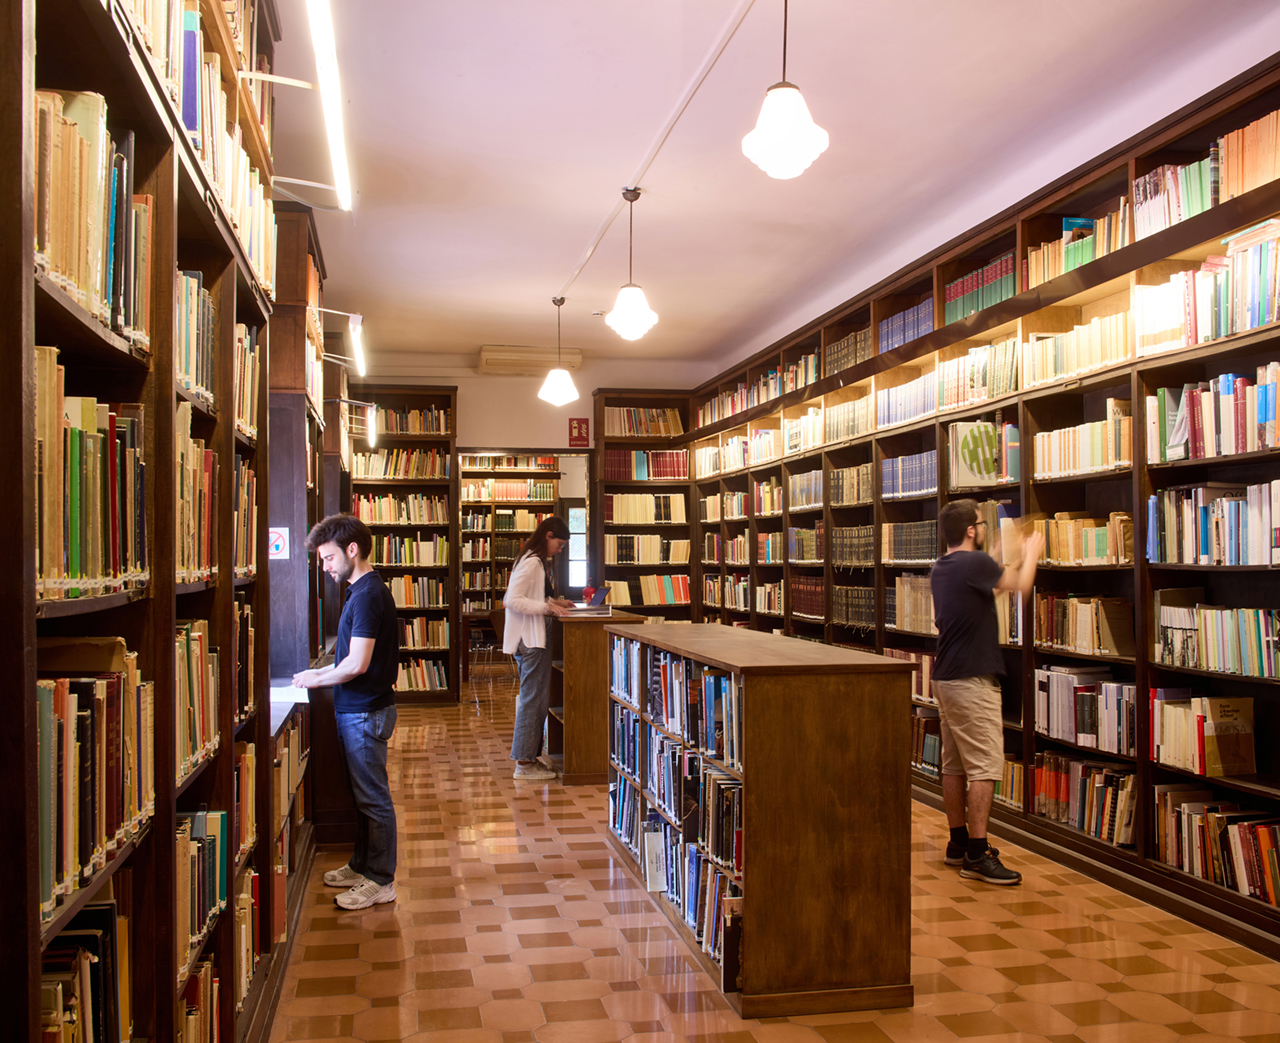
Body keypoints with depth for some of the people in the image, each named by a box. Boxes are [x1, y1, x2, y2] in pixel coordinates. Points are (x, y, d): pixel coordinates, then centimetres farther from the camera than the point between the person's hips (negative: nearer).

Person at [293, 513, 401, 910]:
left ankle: (380, 881, 10)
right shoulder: (364, 590, 12)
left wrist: (316, 680, -11)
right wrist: (322, 672, 12)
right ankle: (361, 866, 32)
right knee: (363, 793, 19)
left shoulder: (367, 595, -21)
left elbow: (357, 664, -25)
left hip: (366, 712, -10)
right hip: (356, 709, 10)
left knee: (373, 797, 0)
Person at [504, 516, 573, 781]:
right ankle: (524, 764, -1)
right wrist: (547, 607, -22)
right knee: (533, 699, -6)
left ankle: (529, 758, 20)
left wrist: (553, 601, 14)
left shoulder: (538, 562, 17)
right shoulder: (531, 562, -15)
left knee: (536, 699, 14)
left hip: (535, 637, 11)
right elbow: (512, 600, -22)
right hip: (530, 639, -11)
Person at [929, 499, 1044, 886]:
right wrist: (1031, 553, 13)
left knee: (955, 765, 14)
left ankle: (958, 843, 23)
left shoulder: (941, 568, 12)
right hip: (972, 680, -10)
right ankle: (976, 855, -6)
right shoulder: (975, 563, -16)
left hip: (946, 677, 10)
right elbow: (1021, 586, -5)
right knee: (985, 767, -7)